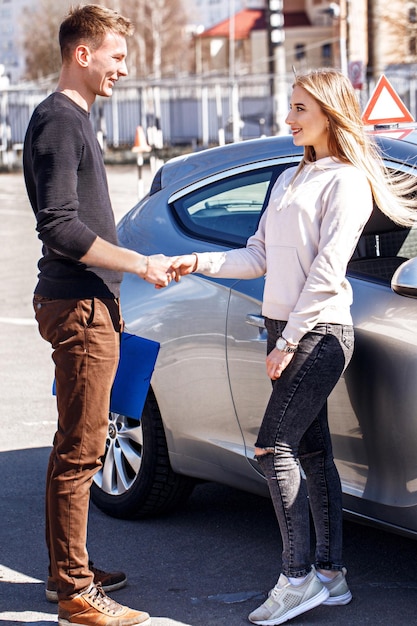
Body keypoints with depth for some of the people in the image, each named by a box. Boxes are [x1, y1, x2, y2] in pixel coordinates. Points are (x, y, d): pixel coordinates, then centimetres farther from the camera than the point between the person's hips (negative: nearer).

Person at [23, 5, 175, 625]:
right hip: (78, 307, -10)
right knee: (79, 451, -8)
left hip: (88, 304, 10)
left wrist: (129, 274, 21)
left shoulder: (75, 119, 19)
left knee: (76, 446, 16)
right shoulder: (56, 120, -13)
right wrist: (139, 263, -15)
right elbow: (60, 229, -21)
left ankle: (68, 569, 25)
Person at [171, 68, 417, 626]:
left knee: (274, 446, -12)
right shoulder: (291, 179, 19)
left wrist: (289, 341, -16)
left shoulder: (347, 181, -8)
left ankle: (299, 576, -7)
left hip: (319, 331, -8)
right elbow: (260, 256, 17)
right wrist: (198, 262, 2)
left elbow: (327, 272, -14)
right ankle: (331, 574, 12)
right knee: (312, 450, 8)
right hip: (285, 329, 8)